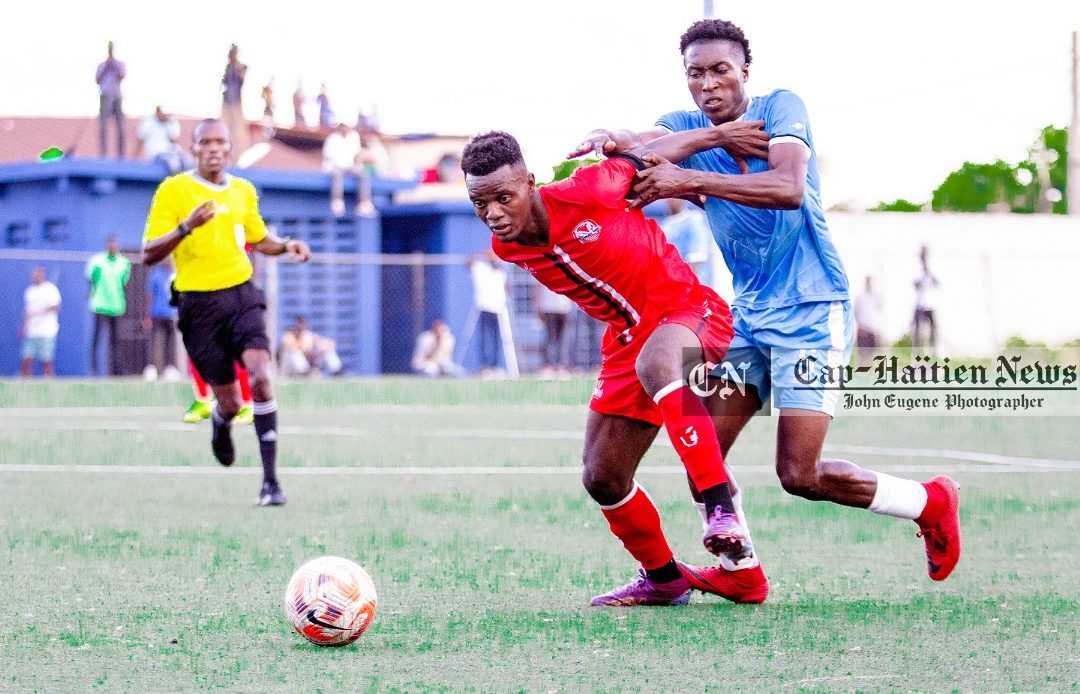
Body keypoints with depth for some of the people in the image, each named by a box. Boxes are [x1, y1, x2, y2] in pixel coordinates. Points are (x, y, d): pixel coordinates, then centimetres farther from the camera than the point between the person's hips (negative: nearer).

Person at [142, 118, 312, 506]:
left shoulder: (243, 191, 10)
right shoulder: (173, 190, -4)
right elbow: (149, 255, -9)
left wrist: (287, 245, 5)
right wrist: (186, 227, -24)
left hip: (242, 294, 3)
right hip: (199, 303, -3)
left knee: (260, 376, -20)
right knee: (229, 400, 0)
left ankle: (270, 479, -17)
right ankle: (221, 425, 41)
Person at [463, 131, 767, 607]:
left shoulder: (582, 194, -26)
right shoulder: (506, 249, -6)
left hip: (689, 308, -7)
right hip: (628, 339, 7)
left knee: (654, 363, -42)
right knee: (601, 479, 7)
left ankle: (724, 512, -48)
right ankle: (663, 579, 33)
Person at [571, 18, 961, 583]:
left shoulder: (780, 108, -10)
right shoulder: (687, 127, 6)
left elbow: (790, 189, -28)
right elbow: (644, 145, -15)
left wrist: (689, 180, -35)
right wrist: (611, 140, -38)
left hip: (810, 308, -7)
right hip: (747, 311, 7)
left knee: (800, 475, -10)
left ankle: (931, 503, 10)